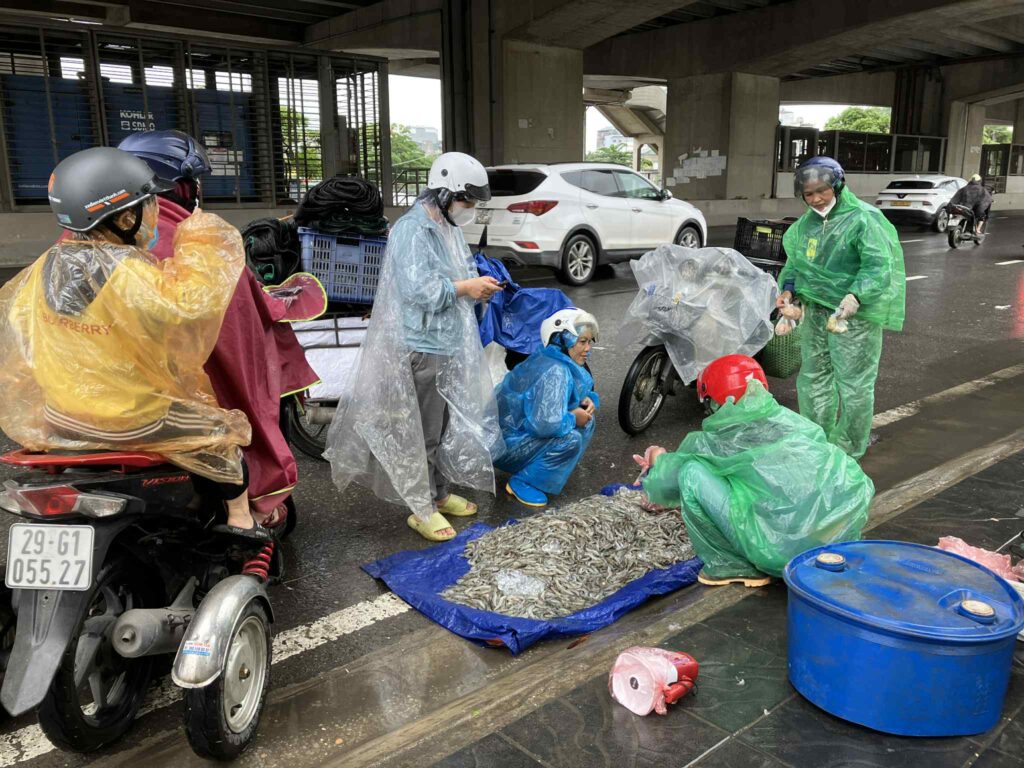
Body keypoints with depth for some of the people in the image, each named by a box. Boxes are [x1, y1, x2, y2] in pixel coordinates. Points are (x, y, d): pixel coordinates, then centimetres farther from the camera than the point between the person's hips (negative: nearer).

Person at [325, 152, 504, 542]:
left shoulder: (449, 228, 13)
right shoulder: (411, 231, -17)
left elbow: (460, 273, 22)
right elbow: (419, 289, -27)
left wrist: (480, 284, 1)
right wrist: (466, 287, -19)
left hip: (449, 347, 10)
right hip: (419, 350, -10)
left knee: (446, 426, 19)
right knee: (420, 432, 0)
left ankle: (440, 493, 34)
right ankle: (422, 510, 11)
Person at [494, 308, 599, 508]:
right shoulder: (554, 372, -28)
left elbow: (580, 388, 19)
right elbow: (545, 424, -38)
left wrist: (587, 400, -4)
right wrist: (573, 418, -19)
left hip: (521, 429, 10)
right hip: (504, 444, -10)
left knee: (586, 421, 4)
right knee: (570, 439, -27)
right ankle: (522, 483, -10)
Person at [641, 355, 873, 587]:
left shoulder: (712, 441, 0)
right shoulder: (792, 421, 15)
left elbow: (668, 483, 16)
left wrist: (659, 460, 42)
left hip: (783, 551, -5)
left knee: (692, 472, 0)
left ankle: (732, 565, 9)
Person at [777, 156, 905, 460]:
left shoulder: (863, 218, -11)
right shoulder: (806, 223, 11)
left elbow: (878, 266, -19)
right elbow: (795, 262, 20)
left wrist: (856, 295, -34)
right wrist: (789, 289, 1)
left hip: (854, 316, -7)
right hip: (816, 312, 7)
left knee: (853, 384, -2)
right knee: (813, 377, 15)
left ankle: (849, 451, 11)